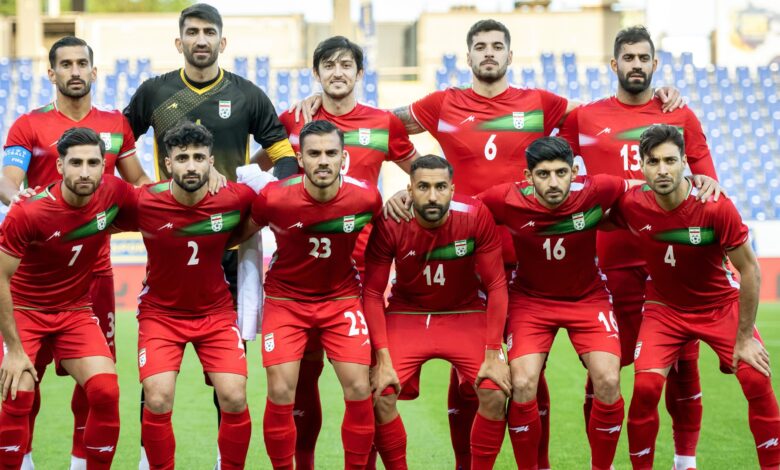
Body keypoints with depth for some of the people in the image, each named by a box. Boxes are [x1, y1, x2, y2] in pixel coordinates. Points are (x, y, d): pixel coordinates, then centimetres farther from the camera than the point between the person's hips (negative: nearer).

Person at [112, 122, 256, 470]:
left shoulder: (237, 198, -15)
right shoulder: (143, 203, -18)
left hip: (217, 313, 1)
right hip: (161, 313, -1)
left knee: (234, 399, -11)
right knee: (157, 402, -16)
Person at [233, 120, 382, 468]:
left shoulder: (366, 197, -17)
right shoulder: (274, 198, -21)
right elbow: (238, 234, -2)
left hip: (342, 298, 1)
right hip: (286, 299, -1)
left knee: (358, 390, -7)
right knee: (280, 393, -9)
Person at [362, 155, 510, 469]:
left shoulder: (475, 216, -21)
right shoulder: (390, 225, -20)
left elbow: (496, 286, -14)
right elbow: (373, 293, -13)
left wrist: (493, 354, -17)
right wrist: (384, 360, -18)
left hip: (465, 313, 0)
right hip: (407, 315, 0)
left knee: (495, 393, -19)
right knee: (380, 395, -18)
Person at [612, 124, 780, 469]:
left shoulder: (716, 207, -25)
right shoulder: (630, 205, -19)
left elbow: (749, 269, -15)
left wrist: (744, 338, -12)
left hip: (721, 305, -1)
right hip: (664, 308, 1)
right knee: (645, 386, -17)